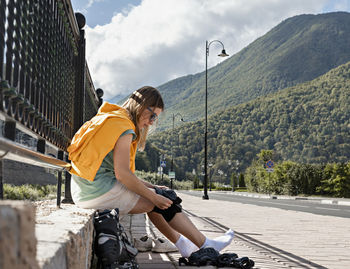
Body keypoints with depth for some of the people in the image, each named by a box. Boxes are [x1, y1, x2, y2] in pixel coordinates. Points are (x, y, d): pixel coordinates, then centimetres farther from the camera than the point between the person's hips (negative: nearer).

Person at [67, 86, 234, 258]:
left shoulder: (111, 119, 18)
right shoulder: (125, 127, -12)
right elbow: (122, 174, -18)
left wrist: (150, 186, 14)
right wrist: (153, 196, -8)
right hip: (101, 190, -10)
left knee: (153, 197, 19)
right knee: (163, 202, 0)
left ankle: (181, 244, 24)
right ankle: (205, 246, 8)